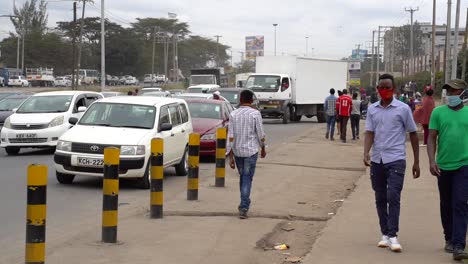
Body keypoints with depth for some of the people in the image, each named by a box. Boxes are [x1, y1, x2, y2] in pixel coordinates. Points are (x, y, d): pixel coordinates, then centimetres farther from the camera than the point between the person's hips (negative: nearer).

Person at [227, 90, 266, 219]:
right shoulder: (255, 114, -8)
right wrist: (263, 149, 12)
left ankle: (244, 204, 29)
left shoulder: (233, 114, 0)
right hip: (251, 150, -3)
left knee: (243, 177, 19)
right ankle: (243, 208, -7)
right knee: (247, 179, 0)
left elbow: (230, 137, -3)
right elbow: (261, 135, -5)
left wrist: (230, 156, 0)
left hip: (237, 151, 3)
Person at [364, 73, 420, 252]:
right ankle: (385, 234, 18)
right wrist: (366, 154, -16)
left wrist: (416, 162, 4)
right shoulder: (372, 109, 7)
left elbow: (413, 134, 4)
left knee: (393, 197, -14)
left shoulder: (403, 109, -1)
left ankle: (392, 236, -12)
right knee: (380, 199, 9)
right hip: (377, 160, 4)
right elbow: (369, 133, 2)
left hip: (396, 159, -4)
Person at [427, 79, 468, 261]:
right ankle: (449, 239, 29)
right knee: (446, 205, 14)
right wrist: (432, 161, -8)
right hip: (443, 166, 2)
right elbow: (432, 138, 3)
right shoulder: (438, 112, 3)